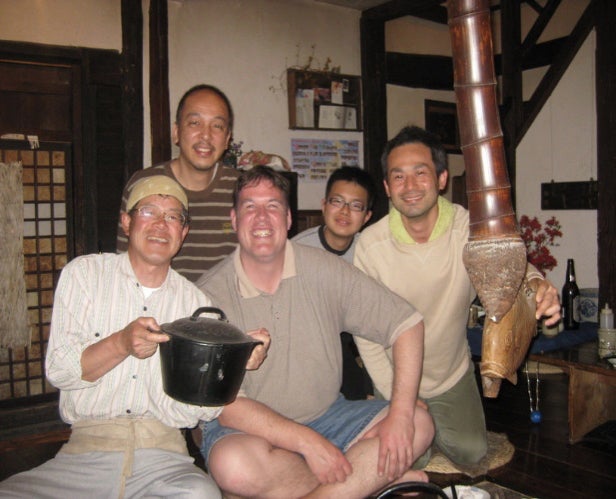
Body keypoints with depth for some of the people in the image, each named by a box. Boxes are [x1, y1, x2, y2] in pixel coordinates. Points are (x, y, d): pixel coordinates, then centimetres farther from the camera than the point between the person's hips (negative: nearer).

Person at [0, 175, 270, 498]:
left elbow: (184, 409, 3)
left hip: (163, 454, 0)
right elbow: (59, 370, -2)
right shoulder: (84, 274, 6)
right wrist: (121, 343, -20)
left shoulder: (196, 303, 8)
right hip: (86, 450, 0)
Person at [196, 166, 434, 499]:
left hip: (326, 416, 3)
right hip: (248, 429, -2)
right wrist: (308, 442, -25)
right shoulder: (210, 295, -12)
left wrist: (400, 414, -16)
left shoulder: (323, 269, -6)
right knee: (234, 464, -35)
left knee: (419, 424, -15)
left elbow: (408, 322, -5)